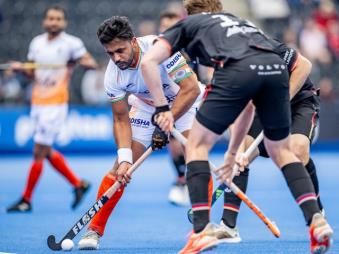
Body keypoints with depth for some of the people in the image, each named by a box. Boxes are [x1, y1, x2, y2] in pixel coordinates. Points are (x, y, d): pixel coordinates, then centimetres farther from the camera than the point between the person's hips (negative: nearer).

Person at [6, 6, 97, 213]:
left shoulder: (72, 43, -6)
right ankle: (78, 184, 27)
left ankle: (26, 200, 4)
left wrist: (84, 62, -26)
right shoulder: (37, 43, 11)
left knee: (39, 152, -5)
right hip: (37, 102, 7)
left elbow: (93, 63, -5)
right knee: (47, 152, 11)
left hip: (55, 104, -7)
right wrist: (21, 68, -3)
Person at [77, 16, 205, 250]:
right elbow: (121, 119, -11)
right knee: (121, 166, -8)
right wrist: (125, 158, -24)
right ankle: (94, 230, 2)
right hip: (145, 106, 3)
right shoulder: (114, 75, -20)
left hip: (184, 101, -3)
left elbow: (191, 88, -33)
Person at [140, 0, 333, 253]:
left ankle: (203, 230, 2)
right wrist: (232, 153, 49)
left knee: (197, 145, 11)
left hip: (239, 70, -5)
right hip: (276, 67, 5)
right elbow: (248, 105, 44)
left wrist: (162, 107, 18)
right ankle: (317, 220, 9)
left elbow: (148, 62, 13)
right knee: (281, 150, 23)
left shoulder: (186, 24, 31)